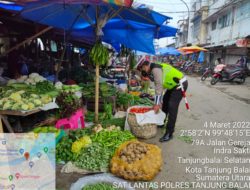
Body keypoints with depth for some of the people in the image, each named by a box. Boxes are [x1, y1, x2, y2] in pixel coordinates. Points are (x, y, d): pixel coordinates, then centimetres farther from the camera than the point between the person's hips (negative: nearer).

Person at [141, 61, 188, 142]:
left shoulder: (155, 69, -21)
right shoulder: (154, 70, 9)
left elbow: (159, 86, -25)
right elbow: (159, 86, 11)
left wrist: (157, 104, -24)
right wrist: (157, 103, 9)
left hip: (180, 84, -11)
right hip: (174, 84, 11)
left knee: (172, 107, -15)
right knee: (165, 102, 19)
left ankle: (169, 133, -10)